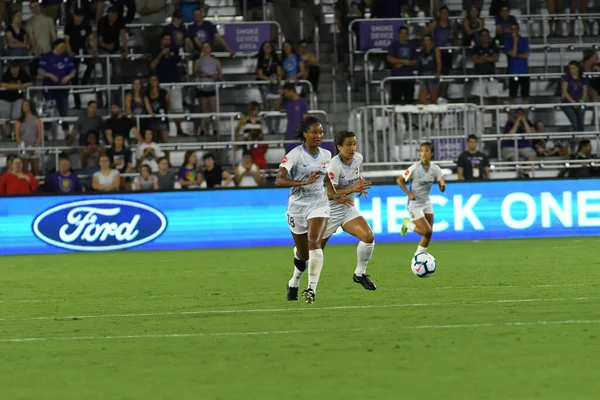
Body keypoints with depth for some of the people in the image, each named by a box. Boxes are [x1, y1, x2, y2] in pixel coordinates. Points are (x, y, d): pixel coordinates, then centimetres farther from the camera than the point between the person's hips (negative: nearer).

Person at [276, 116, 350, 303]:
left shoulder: (325, 155, 4)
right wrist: (305, 182, -32)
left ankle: (312, 288, -27)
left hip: (319, 205, 2)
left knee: (314, 242, -23)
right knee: (302, 254, 10)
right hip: (297, 206, -2)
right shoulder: (294, 155, -13)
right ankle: (294, 283, 40)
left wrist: (334, 194, 11)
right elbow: (279, 180, -24)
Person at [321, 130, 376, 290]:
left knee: (369, 237, -15)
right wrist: (353, 189, -37)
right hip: (331, 211, -6)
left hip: (348, 210, 6)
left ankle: (360, 274, 3)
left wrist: (360, 183, 4)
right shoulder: (334, 166, -24)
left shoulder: (358, 158, -2)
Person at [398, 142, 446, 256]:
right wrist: (409, 193, -22)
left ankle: (419, 255, 25)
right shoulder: (415, 168, -19)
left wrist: (442, 185, -27)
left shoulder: (435, 168, -5)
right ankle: (408, 224, 15)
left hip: (426, 202, 6)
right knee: (426, 231, -12)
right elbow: (399, 180, -10)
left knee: (429, 232, 5)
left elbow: (442, 188, -3)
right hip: (414, 203, -6)